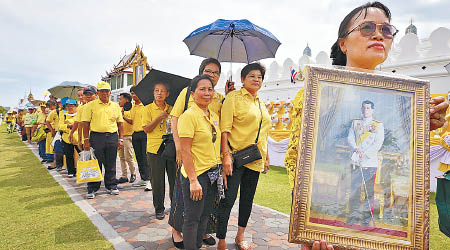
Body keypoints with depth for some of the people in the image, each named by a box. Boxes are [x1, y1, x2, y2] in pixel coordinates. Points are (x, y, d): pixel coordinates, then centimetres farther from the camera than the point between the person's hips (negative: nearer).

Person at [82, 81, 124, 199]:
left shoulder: (115, 106, 12)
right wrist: (86, 140, -8)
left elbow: (120, 123, 13)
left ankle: (111, 186, 22)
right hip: (96, 137, -2)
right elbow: (85, 124, -1)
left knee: (111, 164, 9)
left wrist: (120, 139, 6)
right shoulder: (91, 105, 3)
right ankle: (92, 189, 13)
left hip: (112, 137, 3)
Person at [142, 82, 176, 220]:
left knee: (175, 178, 6)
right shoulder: (148, 109, 2)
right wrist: (159, 117, -16)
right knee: (157, 181, 4)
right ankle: (159, 208, 19)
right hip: (155, 149, -2)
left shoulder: (171, 109, 10)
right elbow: (147, 129, -6)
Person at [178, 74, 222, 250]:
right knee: (192, 218, 6)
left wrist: (220, 170, 12)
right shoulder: (189, 115, -13)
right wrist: (193, 181, -20)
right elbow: (185, 151, -17)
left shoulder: (214, 116, 10)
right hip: (196, 175, -7)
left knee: (205, 215, 18)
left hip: (213, 174, 8)